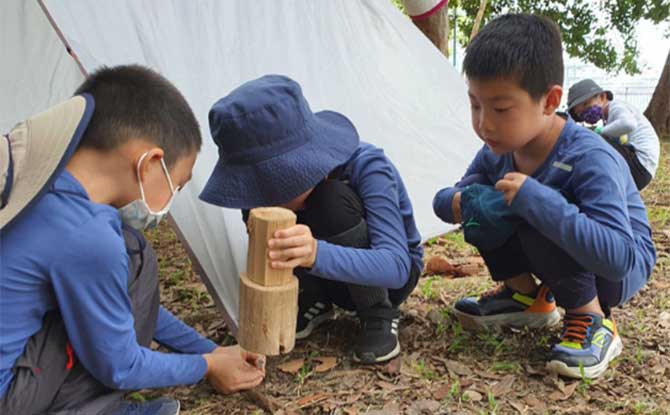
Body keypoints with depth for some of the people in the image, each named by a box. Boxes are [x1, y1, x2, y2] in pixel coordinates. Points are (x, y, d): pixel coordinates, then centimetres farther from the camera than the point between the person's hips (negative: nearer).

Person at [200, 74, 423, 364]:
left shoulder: (366, 167, -33)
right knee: (258, 216, -23)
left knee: (332, 200, -35)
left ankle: (379, 315, -14)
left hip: (390, 275, -4)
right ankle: (314, 302, 0)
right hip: (335, 277, 4)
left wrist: (318, 253, -61)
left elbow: (395, 266, -43)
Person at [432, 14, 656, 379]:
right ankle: (527, 297, 5)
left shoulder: (590, 160, -33)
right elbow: (448, 196, 0)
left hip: (620, 272, -6)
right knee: (479, 202, -12)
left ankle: (594, 322, -13)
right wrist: (456, 202, -26)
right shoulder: (497, 151, -12)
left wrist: (538, 200, -47)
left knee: (536, 221, -35)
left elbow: (617, 257, -43)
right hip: (559, 257, 7)